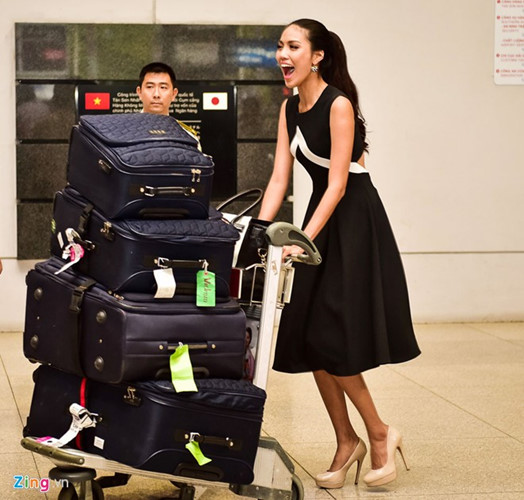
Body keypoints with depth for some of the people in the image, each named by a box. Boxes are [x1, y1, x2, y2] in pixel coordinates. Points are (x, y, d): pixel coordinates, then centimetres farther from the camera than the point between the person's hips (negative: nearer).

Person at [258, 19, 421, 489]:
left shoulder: (338, 105, -17)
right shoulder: (290, 109, 6)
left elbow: (338, 185, -20)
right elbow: (279, 178, 4)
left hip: (355, 221, -8)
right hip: (323, 216, 8)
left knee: (332, 342, -9)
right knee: (307, 339, 5)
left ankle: (380, 433, 9)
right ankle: (346, 443, 16)